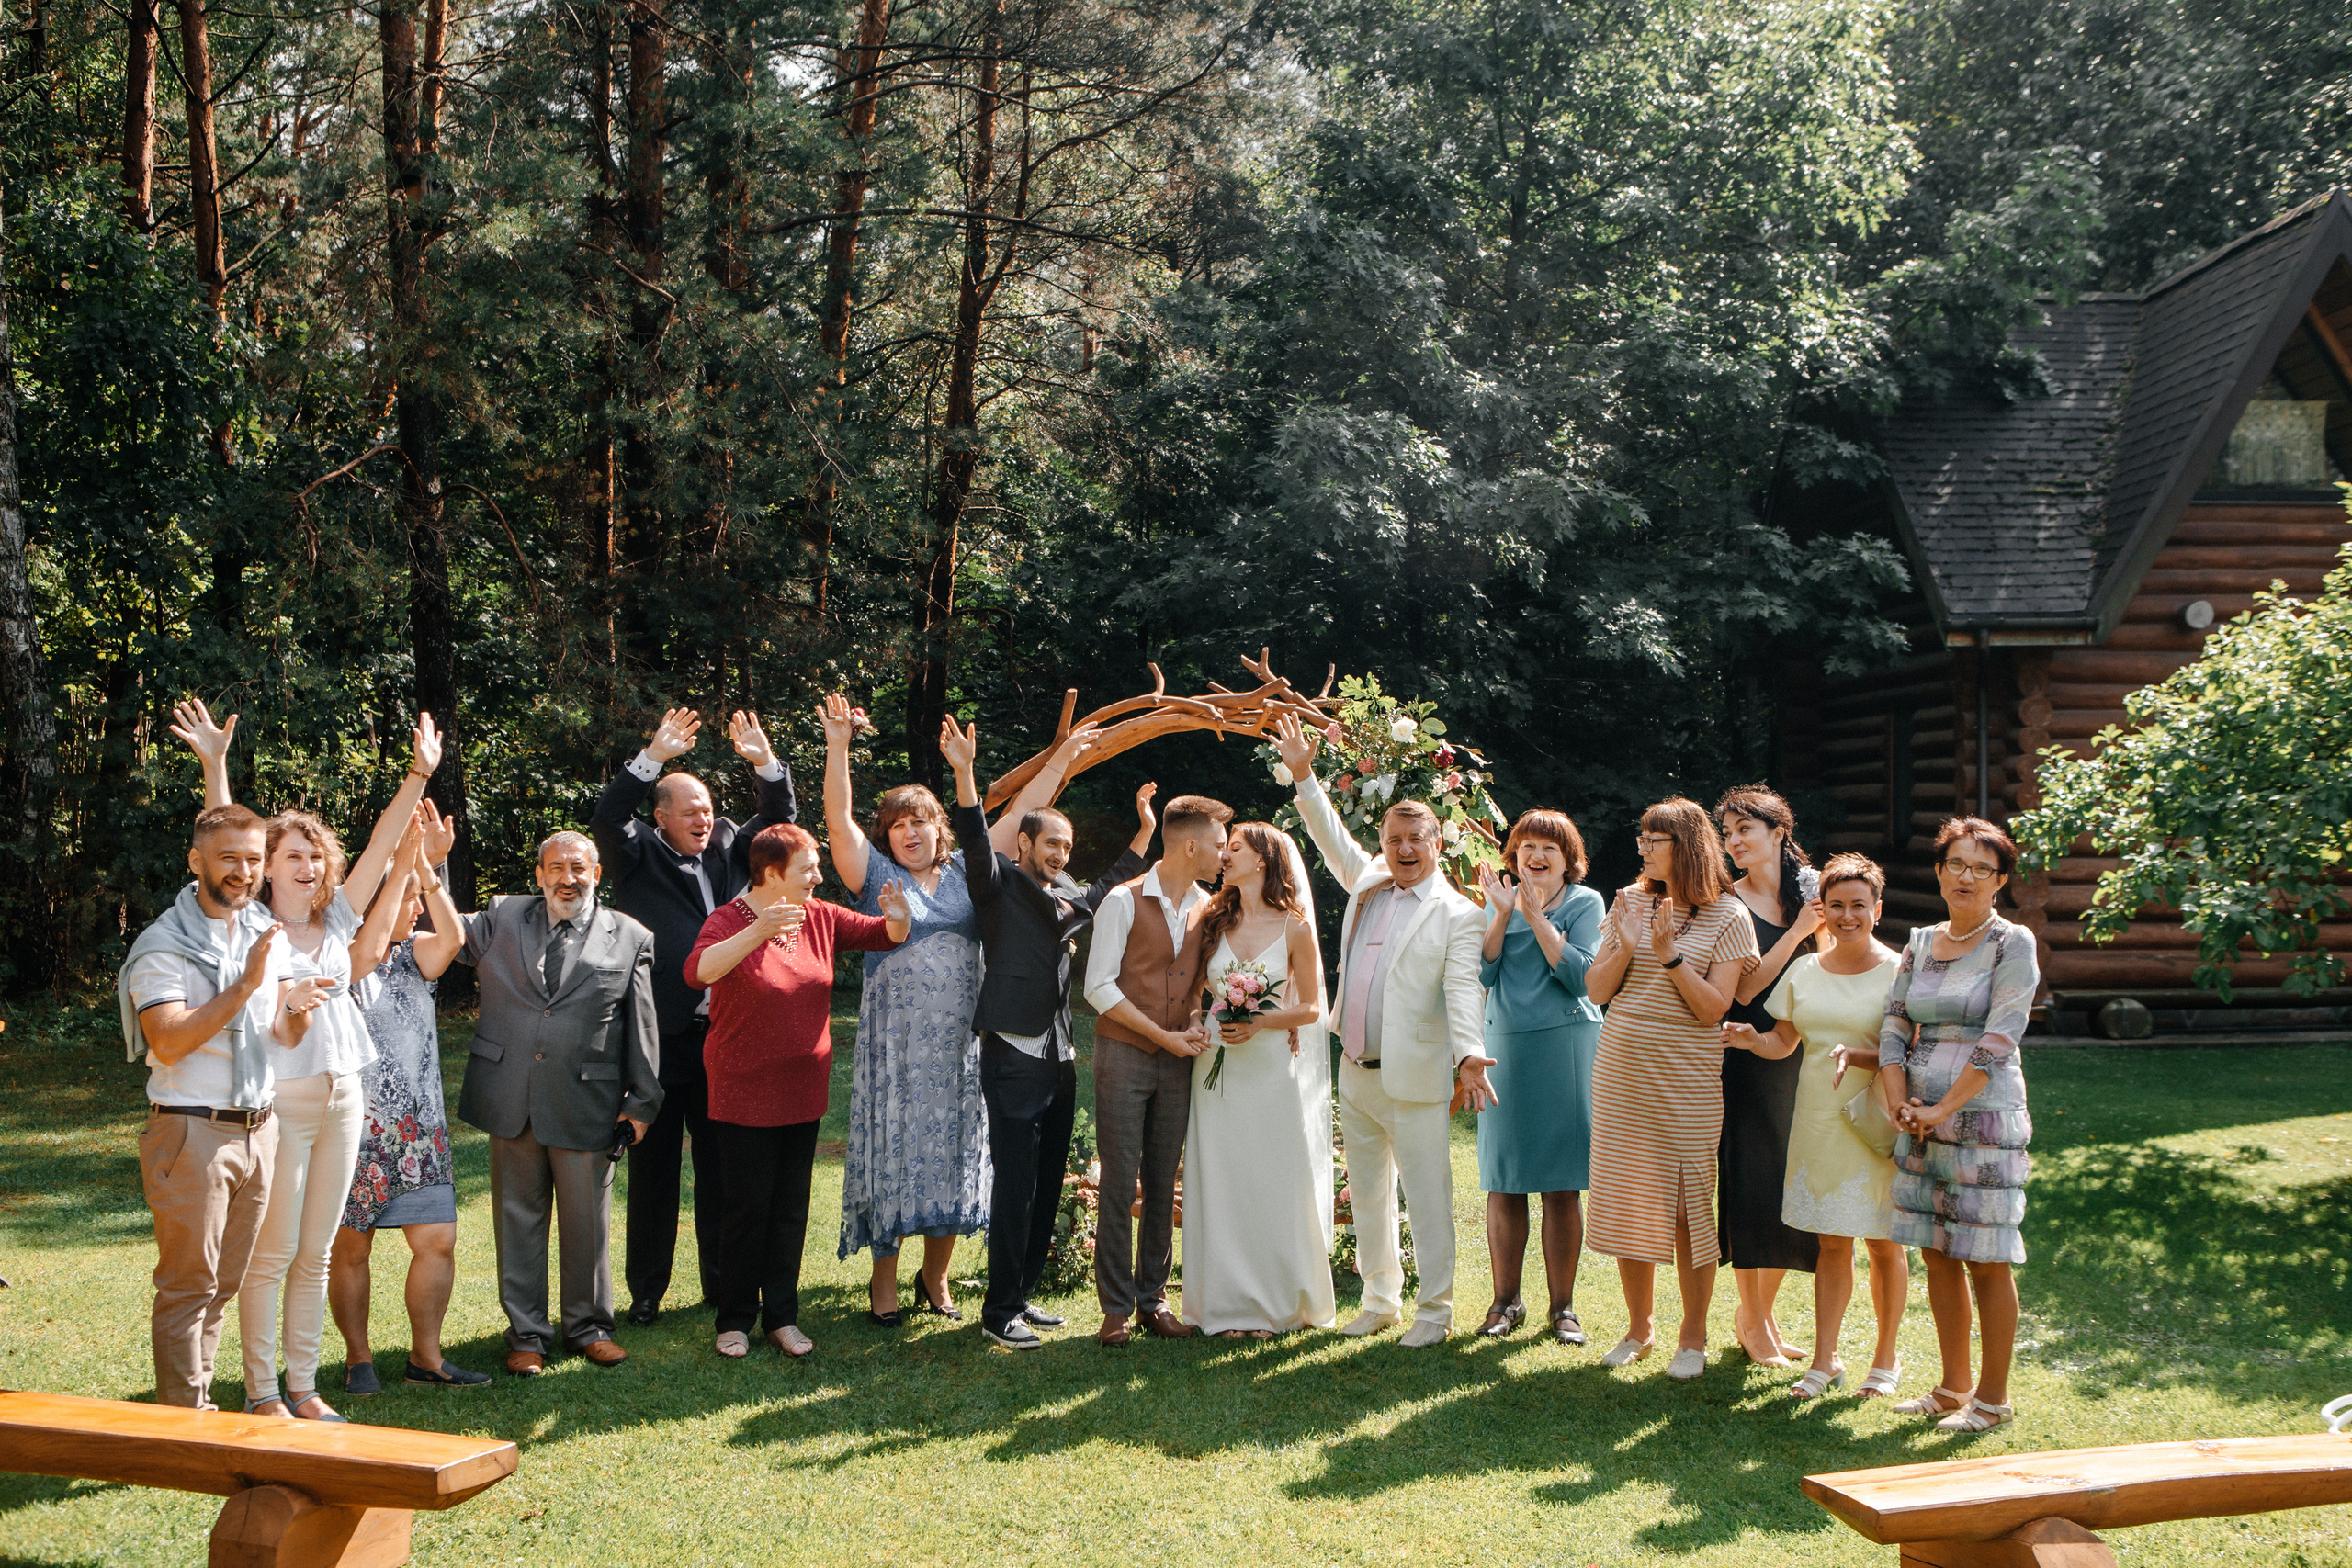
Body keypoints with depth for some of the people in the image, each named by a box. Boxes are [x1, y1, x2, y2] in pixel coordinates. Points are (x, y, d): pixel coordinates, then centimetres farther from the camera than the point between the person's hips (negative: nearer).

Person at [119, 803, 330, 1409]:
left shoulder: (267, 933, 11)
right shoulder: (163, 944, -9)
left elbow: (283, 1037, 10)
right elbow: (169, 1042, -20)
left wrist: (296, 1011, -14)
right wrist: (244, 985, -25)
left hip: (259, 1128, 6)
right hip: (191, 1132, -6)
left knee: (225, 1283, 11)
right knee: (188, 1285, -2)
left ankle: (199, 1398, 20)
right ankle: (184, 1418, 5)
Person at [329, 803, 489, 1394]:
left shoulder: (415, 954, 8)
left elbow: (451, 938, -12)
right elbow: (366, 950, -28)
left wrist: (428, 868, -24)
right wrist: (404, 865, -28)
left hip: (420, 1127, 5)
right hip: (355, 1127, -5)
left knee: (437, 1241, 2)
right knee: (349, 1249, 5)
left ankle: (426, 1356, 14)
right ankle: (358, 1357, 20)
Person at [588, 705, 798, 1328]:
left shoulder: (726, 850, 13)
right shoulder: (639, 855, 0)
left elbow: (780, 818, 13)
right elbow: (607, 818, -17)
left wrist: (766, 761, -5)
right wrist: (655, 756, -25)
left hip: (721, 1035, 4)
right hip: (659, 1037, -4)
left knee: (720, 1162, 11)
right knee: (654, 1165, 4)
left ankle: (723, 1281, 21)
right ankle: (646, 1290, 13)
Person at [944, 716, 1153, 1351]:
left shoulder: (1071, 897, 17)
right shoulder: (1000, 884, -1)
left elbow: (1113, 885, 35)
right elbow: (976, 843, -20)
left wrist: (1146, 830, 27)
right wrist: (964, 775, -34)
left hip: (1059, 1056, 8)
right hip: (1012, 1054, -7)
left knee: (1048, 1184, 11)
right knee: (1016, 1184, -9)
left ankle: (1022, 1294, 21)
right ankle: (1000, 1309, -2)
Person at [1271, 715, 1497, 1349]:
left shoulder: (1457, 914, -6)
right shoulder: (1367, 884, 11)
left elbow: (1463, 989, -16)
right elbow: (1332, 837, 21)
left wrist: (1467, 1053, -31)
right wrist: (1303, 775, 13)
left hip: (1413, 1081, -6)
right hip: (1355, 1075, 6)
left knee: (1427, 1195, -2)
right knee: (1368, 1194, 14)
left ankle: (1435, 1309, 9)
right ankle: (1380, 1299, 26)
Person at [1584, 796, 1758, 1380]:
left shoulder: (1727, 916, -4)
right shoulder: (1629, 902, 7)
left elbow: (1714, 1008, -9)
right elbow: (1596, 990, 5)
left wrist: (1669, 955, -19)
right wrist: (1626, 947, -11)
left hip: (1687, 1079, -4)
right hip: (1620, 1070, 4)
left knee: (1689, 1206, -1)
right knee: (1628, 1199, 7)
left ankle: (1693, 1337, 12)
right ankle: (1639, 1326, 21)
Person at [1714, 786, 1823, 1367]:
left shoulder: (1811, 892, 7)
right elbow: (1744, 988, -14)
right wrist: (1795, 932, -16)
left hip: (1803, 1053, 4)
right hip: (1749, 1055, -4)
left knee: (1794, 1181, 7)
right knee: (1751, 1182, -2)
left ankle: (1765, 1309, 22)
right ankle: (1751, 1319, 12)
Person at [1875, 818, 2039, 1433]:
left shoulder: (2013, 944, -6)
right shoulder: (1921, 944, 11)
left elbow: (1998, 1040, -14)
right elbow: (1894, 1026, 10)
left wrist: (1943, 1109, -15)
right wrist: (1900, 1103, -3)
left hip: (1985, 1120, -6)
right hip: (1923, 1123, 6)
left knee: (1987, 1260, -2)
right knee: (1938, 1254, 11)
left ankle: (1993, 1398, 8)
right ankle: (1954, 1386, 22)